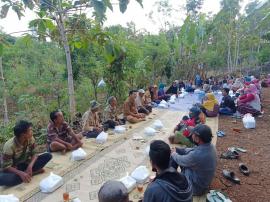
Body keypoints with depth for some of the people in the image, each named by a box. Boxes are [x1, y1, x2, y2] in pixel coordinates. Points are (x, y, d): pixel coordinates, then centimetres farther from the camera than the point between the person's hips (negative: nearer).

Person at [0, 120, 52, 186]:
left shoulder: (31, 139, -13)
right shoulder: (9, 146, -25)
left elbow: (34, 154, -10)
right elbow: (6, 166, -23)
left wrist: (30, 166, -30)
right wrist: (20, 173, -39)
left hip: (26, 165, 4)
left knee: (48, 155, -16)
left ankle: (27, 174, -20)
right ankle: (35, 171, -25)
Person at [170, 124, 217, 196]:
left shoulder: (197, 155, -37)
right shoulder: (210, 146, -11)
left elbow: (181, 160, -17)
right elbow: (192, 150, 7)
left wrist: (173, 154, 3)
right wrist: (177, 150, 9)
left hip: (196, 187, -8)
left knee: (172, 158, -2)